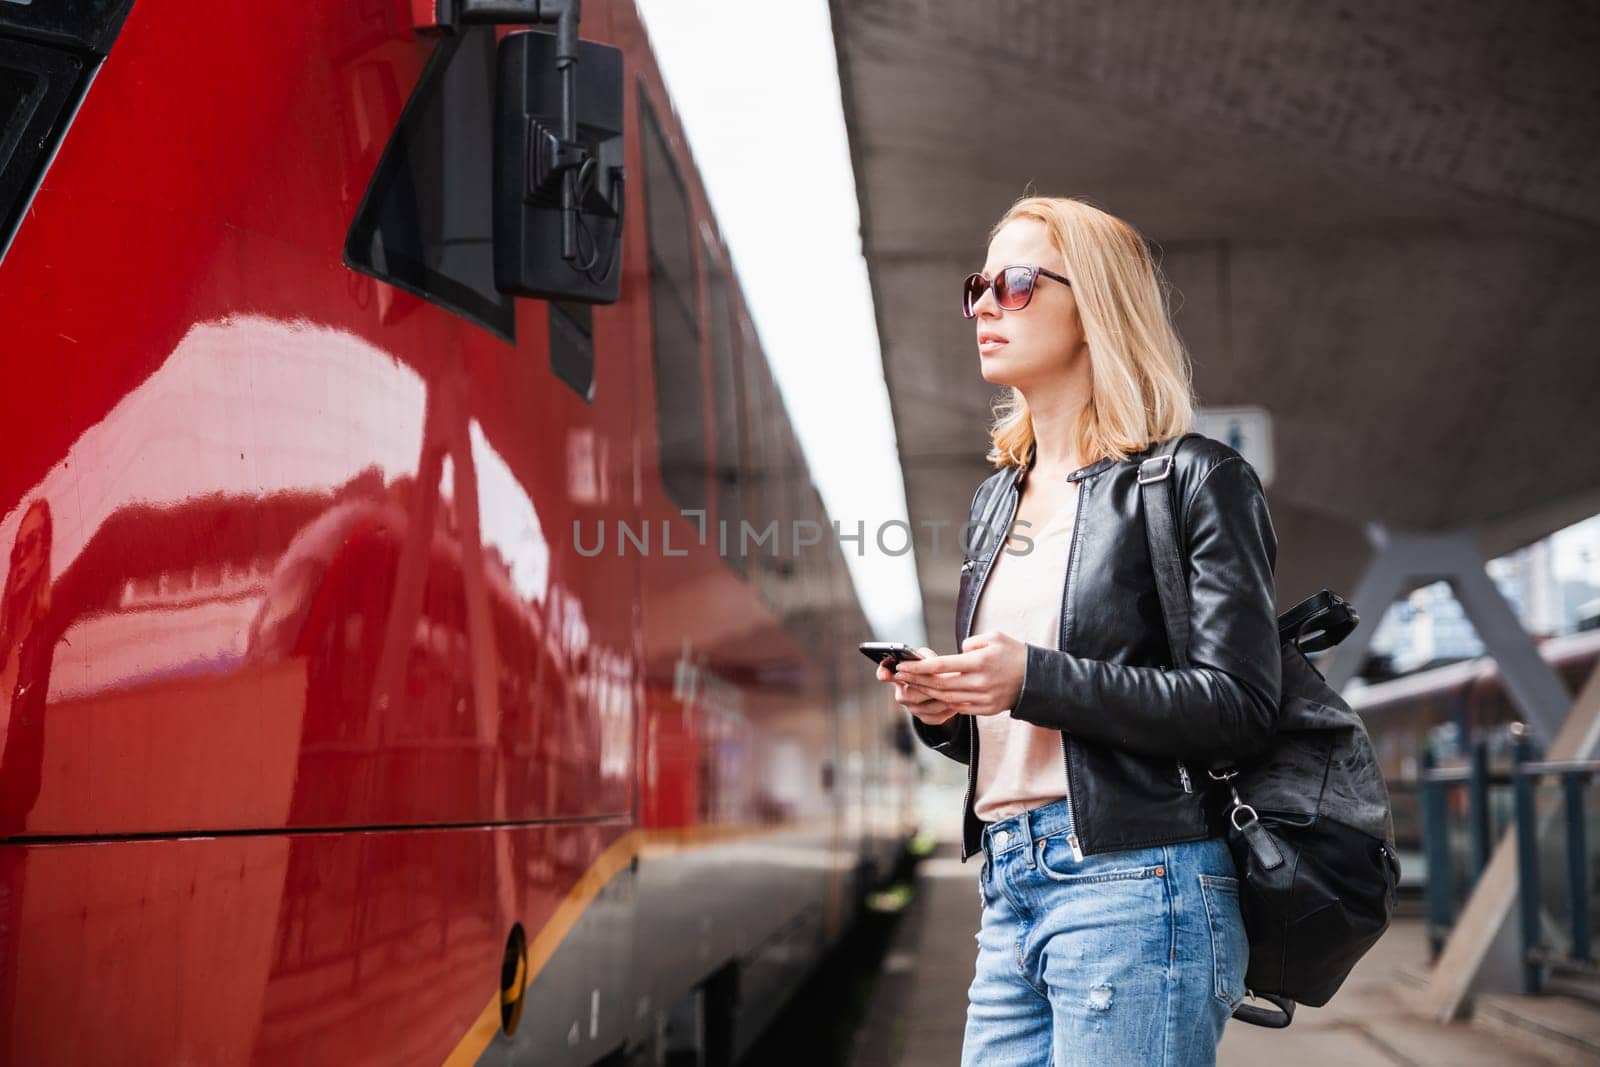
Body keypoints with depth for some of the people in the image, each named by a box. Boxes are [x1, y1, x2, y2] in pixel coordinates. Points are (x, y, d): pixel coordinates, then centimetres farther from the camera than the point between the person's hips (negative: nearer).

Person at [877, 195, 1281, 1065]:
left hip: (1136, 885, -7)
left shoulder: (1193, 480, -4)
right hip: (1008, 890, 7)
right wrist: (937, 707, 1)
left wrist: (1037, 680, -19)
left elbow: (1240, 709, -11)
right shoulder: (996, 498, 19)